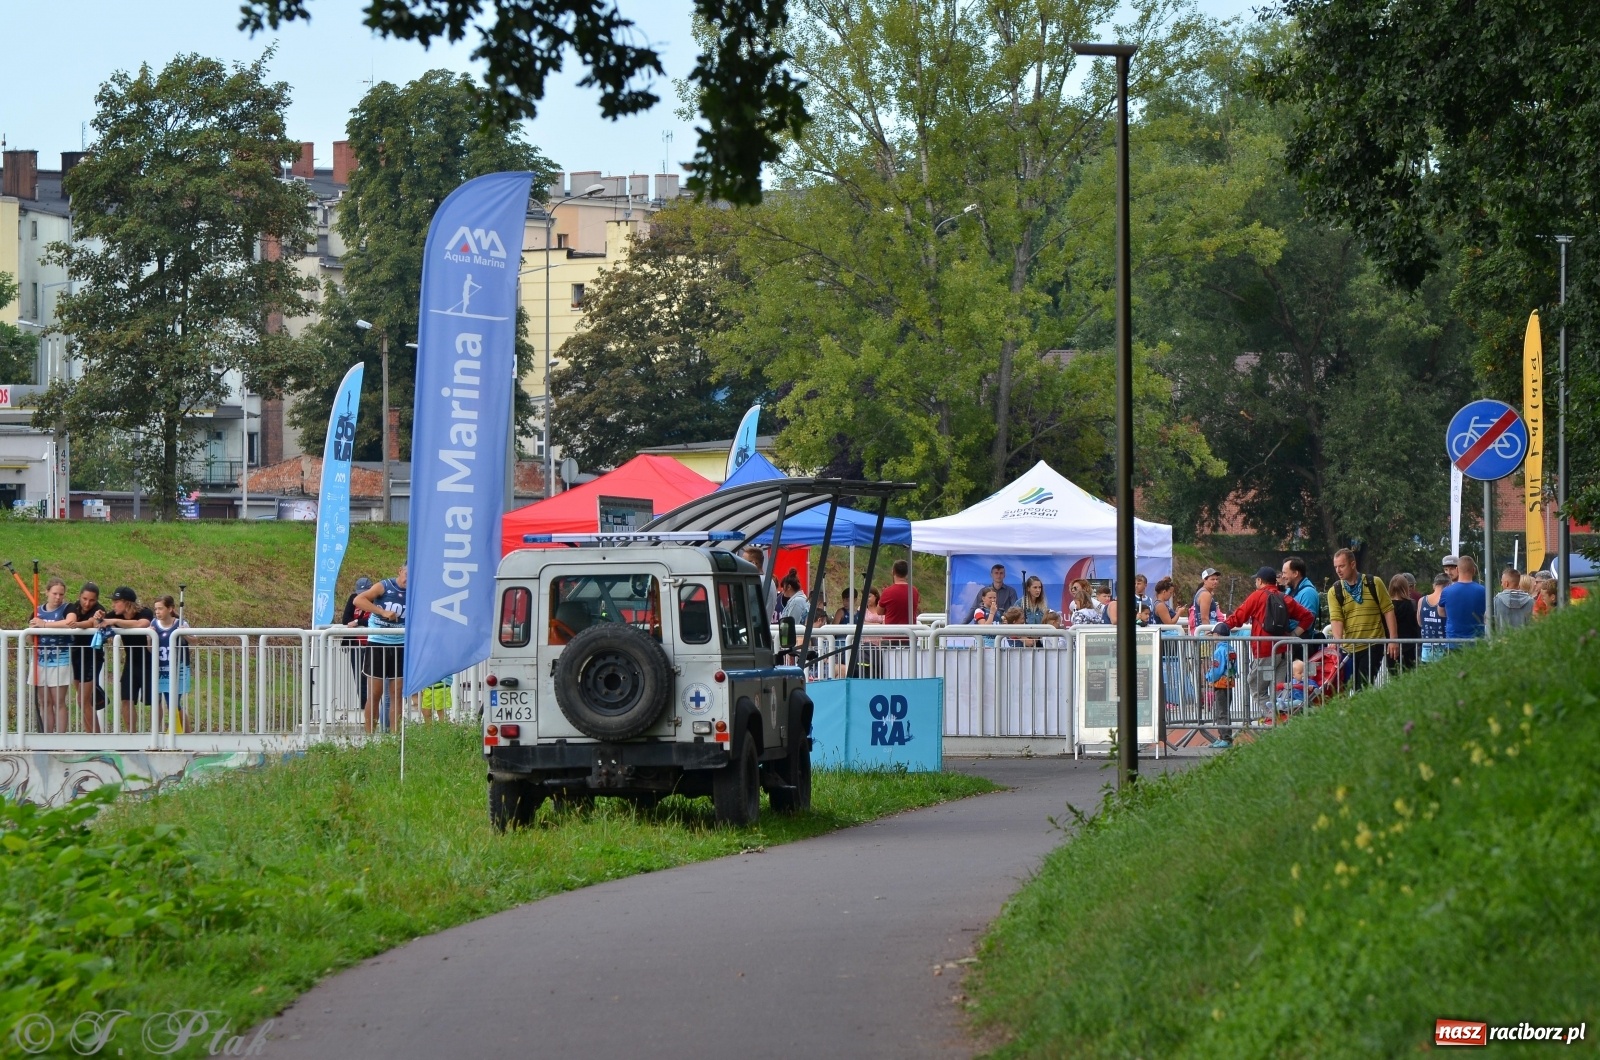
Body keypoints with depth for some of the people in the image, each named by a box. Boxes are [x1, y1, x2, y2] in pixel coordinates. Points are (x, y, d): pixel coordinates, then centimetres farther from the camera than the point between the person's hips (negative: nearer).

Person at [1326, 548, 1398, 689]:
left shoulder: (1374, 584, -2)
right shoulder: (1335, 591, 2)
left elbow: (1388, 611, 1)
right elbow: (1336, 619, -8)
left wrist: (1393, 640, -5)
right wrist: (1338, 642, -25)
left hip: (1373, 646, -3)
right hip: (1349, 649, 3)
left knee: (1365, 686, -13)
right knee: (1354, 688, 5)